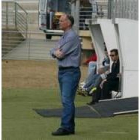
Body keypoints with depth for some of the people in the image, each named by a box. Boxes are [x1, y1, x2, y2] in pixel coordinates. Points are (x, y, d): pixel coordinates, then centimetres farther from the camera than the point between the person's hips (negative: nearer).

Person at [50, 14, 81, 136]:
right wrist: (56, 52, -9)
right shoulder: (64, 37, 18)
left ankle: (65, 127, -17)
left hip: (70, 72, -10)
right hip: (62, 71, 10)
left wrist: (57, 52, 4)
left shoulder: (72, 37, -14)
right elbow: (53, 51, 13)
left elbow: (61, 54, -17)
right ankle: (70, 127, 15)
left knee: (67, 100, -14)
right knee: (66, 100, 11)